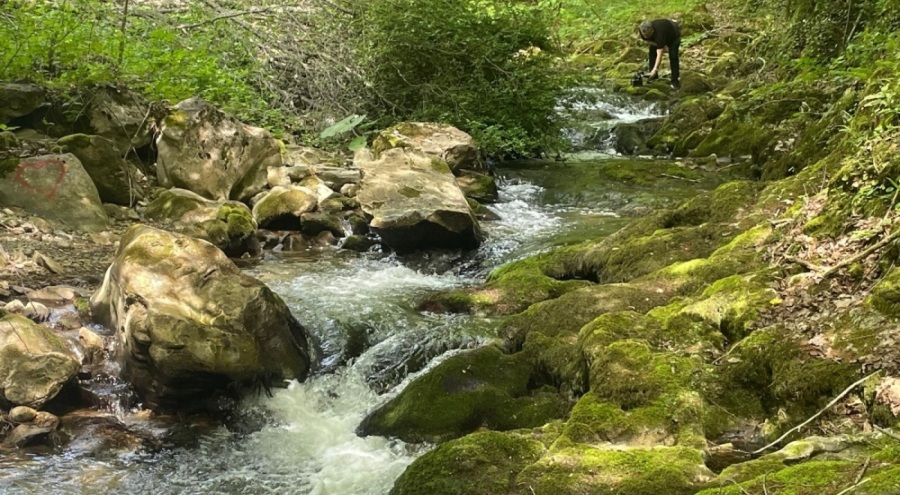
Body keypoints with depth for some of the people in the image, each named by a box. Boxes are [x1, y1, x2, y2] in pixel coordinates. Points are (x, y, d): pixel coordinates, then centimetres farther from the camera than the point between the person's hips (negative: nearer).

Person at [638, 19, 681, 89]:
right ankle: (653, 76, 6)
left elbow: (659, 54, -49)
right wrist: (661, 47, -23)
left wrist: (655, 69, -56)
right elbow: (647, 40, -10)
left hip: (673, 35, -6)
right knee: (652, 52, -7)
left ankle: (675, 80, -11)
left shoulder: (659, 33, -48)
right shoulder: (642, 31, -30)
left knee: (673, 56, -19)